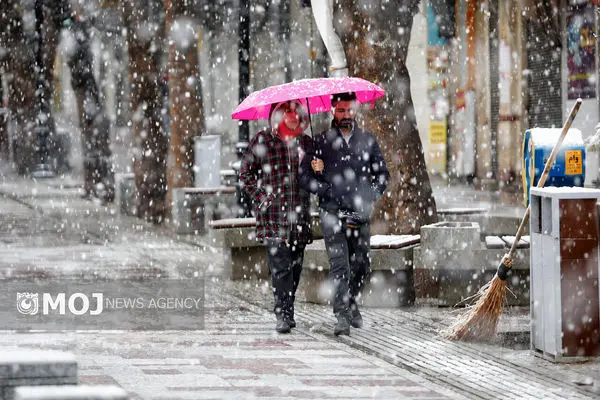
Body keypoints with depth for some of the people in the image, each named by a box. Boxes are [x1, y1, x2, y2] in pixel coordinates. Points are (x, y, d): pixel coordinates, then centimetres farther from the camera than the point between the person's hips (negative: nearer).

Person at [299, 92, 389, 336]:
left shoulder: (367, 140, 12)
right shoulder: (321, 142, 5)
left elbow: (382, 174, 16)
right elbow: (304, 176, 3)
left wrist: (371, 196, 0)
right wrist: (329, 192, -10)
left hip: (361, 214, 3)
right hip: (333, 213, -3)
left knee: (361, 265, 6)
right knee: (339, 265, -13)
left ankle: (351, 302, 31)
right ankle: (342, 316, -14)